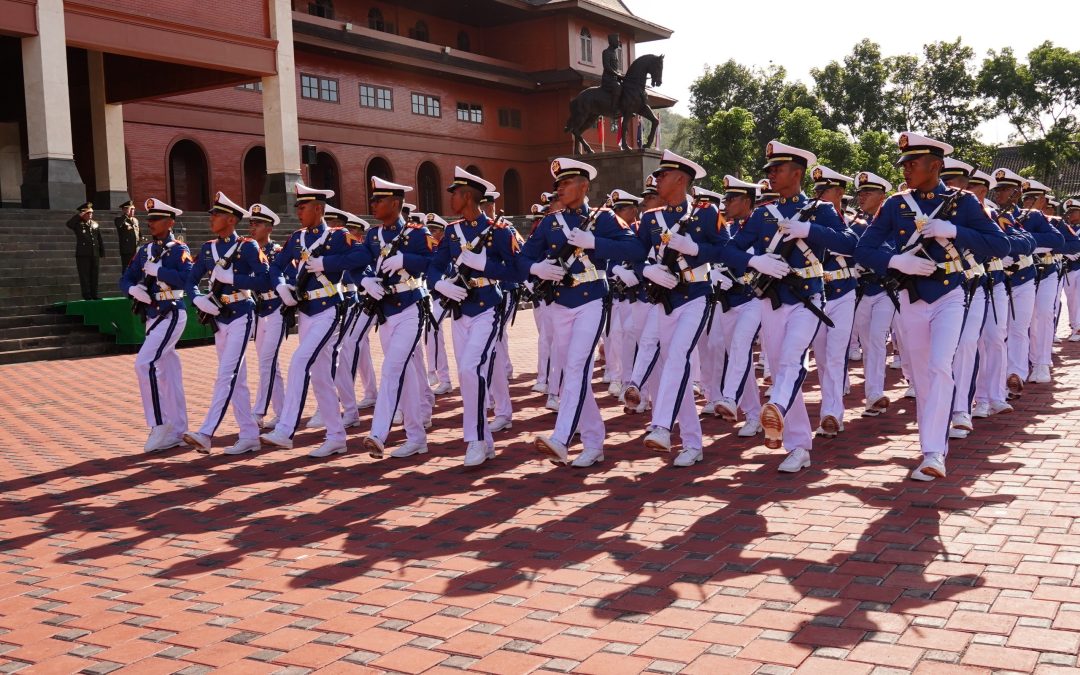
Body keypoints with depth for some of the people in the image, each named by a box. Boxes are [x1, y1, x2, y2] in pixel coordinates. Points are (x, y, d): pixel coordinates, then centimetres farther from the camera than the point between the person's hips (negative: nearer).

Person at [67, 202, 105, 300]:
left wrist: (102, 253, 9)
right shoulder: (78, 224, 1)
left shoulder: (95, 224, 12)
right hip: (82, 255, -4)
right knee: (84, 276, -2)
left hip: (95, 255, 4)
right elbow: (69, 224, -21)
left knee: (94, 276, 7)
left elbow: (100, 240, 12)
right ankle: (86, 295, 2)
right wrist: (79, 215, -18)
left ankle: (94, 294, 13)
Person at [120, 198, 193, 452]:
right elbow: (125, 280, 11)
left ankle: (160, 425, -8)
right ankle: (177, 431, 17)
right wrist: (133, 289, -10)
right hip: (152, 317, 8)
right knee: (169, 371, 10)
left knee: (145, 364, -18)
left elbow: (187, 279, -23)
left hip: (171, 315, -8)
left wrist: (156, 270, -19)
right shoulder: (145, 251, 14)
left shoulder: (179, 249, -7)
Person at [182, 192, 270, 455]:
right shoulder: (208, 248, 11)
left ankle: (206, 434, -19)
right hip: (218, 318, 7)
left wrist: (230, 277, -19)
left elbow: (265, 281, -14)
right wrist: (199, 300, -9)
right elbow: (190, 281, 11)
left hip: (240, 317, -7)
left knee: (226, 375, -13)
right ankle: (250, 436, 15)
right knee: (236, 380, 9)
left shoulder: (248, 246, -7)